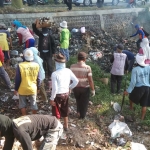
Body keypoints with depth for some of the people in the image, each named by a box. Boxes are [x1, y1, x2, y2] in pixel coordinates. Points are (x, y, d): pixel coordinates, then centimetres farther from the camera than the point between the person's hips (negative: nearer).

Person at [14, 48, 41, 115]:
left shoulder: (20, 66, -18)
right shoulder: (36, 65, -10)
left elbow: (17, 79, -11)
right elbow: (38, 79, -2)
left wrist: (16, 89, 3)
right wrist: (38, 88, 13)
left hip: (23, 89, -2)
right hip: (33, 89, 2)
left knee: (22, 104, 18)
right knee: (33, 104, 17)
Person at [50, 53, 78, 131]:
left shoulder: (54, 74, -23)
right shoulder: (68, 71, -7)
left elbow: (54, 88, -22)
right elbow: (76, 81, -1)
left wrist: (52, 99, -11)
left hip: (58, 95, -6)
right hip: (66, 94, 6)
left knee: (56, 112, 13)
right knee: (65, 111, 25)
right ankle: (66, 126, 40)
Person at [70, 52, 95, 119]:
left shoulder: (72, 67, -12)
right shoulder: (87, 67, -20)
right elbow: (90, 80, -18)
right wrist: (93, 90, -7)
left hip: (75, 87, 3)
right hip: (85, 88, -3)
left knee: (78, 100, 32)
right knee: (84, 102, 20)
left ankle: (78, 112, 41)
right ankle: (82, 116, 34)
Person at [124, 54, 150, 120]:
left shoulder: (135, 69, -16)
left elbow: (133, 82, -16)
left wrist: (128, 90, -8)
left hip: (139, 88, -3)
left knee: (131, 97, 28)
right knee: (144, 104, 13)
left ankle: (131, 108, 51)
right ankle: (142, 118, 22)